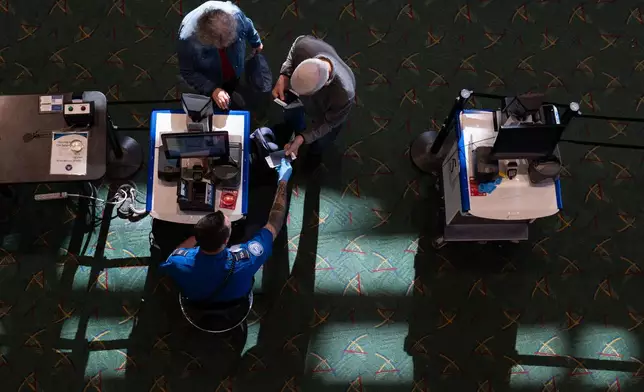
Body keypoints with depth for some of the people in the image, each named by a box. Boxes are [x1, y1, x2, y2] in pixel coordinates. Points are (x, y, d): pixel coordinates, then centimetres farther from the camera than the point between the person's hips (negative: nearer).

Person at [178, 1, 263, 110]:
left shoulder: (235, 14, -34)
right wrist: (212, 89, -38)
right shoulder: (188, 38, -42)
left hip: (235, 75, 3)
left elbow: (247, 27, -8)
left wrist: (256, 42, 13)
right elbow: (188, 73, -27)